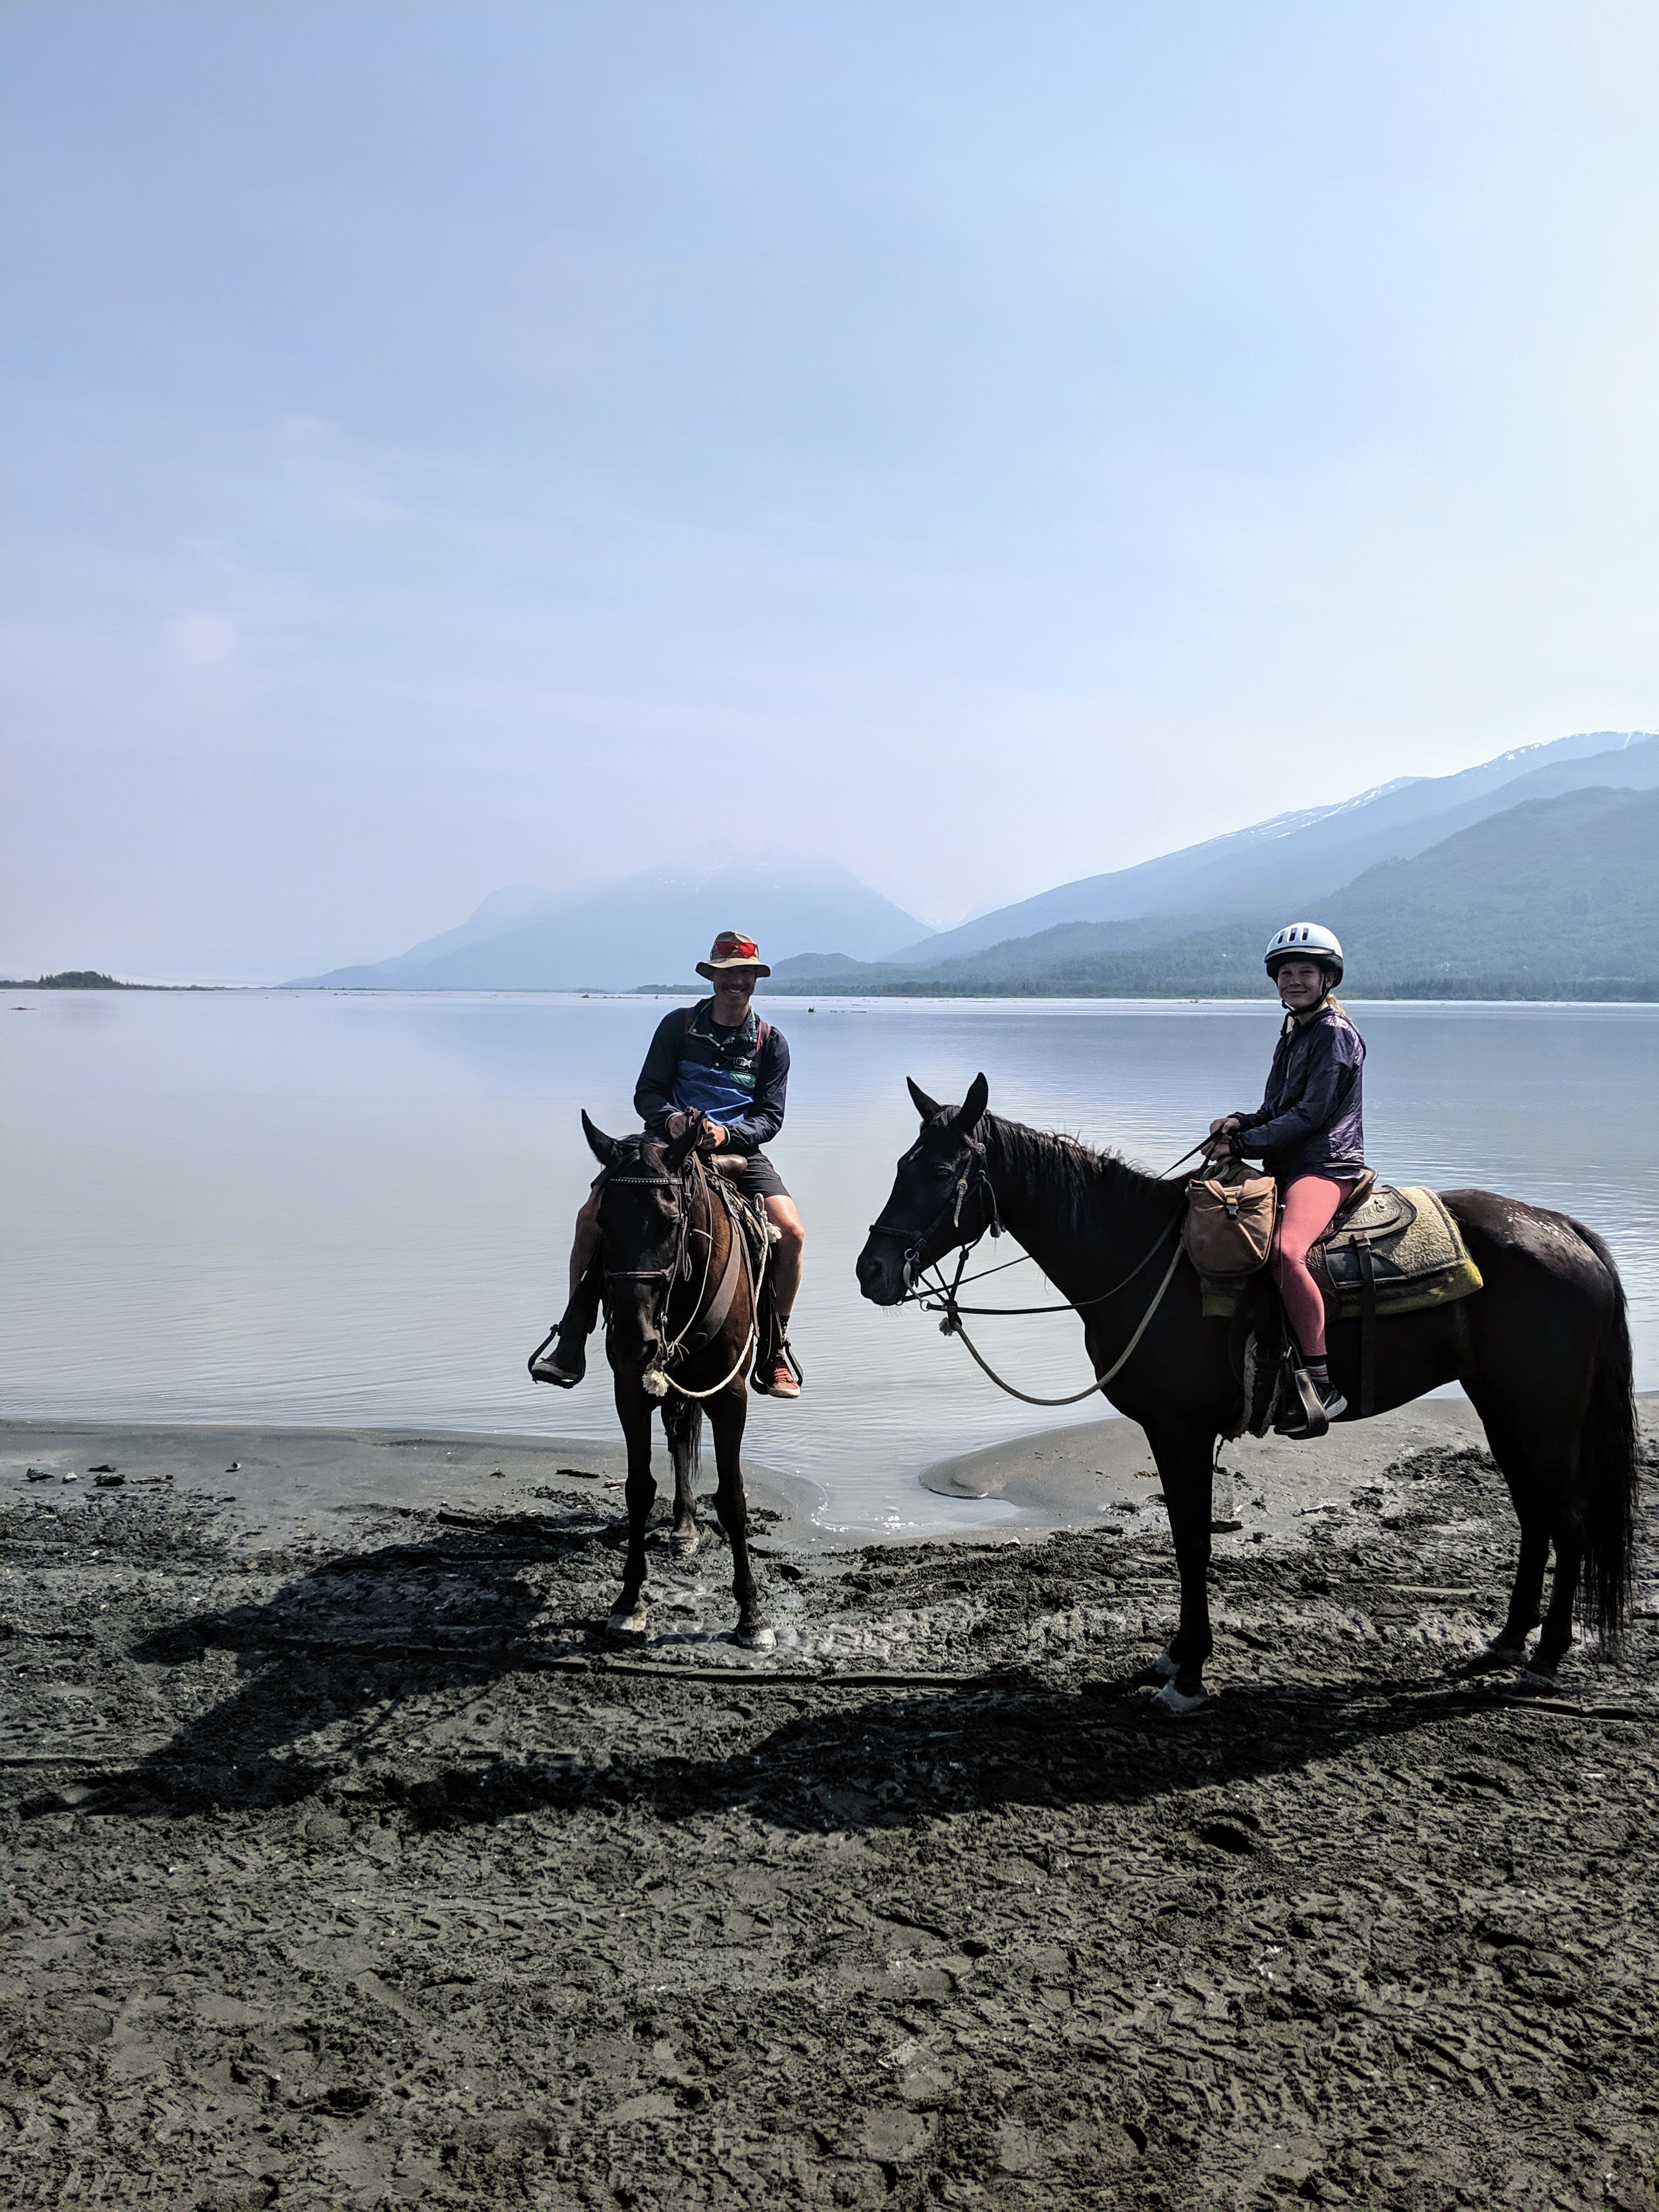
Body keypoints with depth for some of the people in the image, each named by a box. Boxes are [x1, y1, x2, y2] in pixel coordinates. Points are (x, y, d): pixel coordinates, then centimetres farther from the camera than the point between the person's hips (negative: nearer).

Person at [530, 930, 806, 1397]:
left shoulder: (771, 1042, 5)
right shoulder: (679, 1025, 4)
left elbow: (770, 1116, 0)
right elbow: (646, 1092, 1)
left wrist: (727, 1134, -20)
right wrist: (670, 1118, -22)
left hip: (736, 1150, 0)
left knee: (791, 1232, -23)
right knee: (591, 1216, -18)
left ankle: (774, 1348, -2)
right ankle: (571, 1344, -7)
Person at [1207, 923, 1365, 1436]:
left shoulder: (1336, 1034, -8)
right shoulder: (1293, 1034, 20)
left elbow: (1310, 1114, -16)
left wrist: (1242, 1144, -16)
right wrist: (1241, 1122, 3)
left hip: (1326, 1166, -10)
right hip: (1287, 1167, 10)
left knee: (1286, 1250, -35)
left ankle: (1322, 1383, -32)